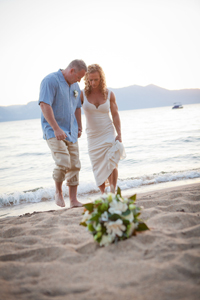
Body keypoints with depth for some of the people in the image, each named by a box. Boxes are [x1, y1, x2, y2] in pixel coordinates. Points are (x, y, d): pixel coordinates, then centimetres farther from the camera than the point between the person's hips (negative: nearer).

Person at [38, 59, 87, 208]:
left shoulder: (75, 86, 15)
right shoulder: (50, 80, -10)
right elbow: (44, 105, -20)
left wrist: (79, 127, 24)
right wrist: (56, 128, -25)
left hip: (71, 132, 7)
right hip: (53, 131, -7)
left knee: (74, 166, 4)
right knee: (63, 163, -20)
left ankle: (74, 200, 13)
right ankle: (58, 191, 6)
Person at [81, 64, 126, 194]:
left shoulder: (109, 94, -2)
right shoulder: (82, 94, -6)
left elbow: (115, 115, 1)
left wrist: (119, 134, -6)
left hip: (108, 133, 0)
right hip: (93, 136, 1)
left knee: (112, 163, -13)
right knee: (99, 168, 4)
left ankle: (113, 192, 2)